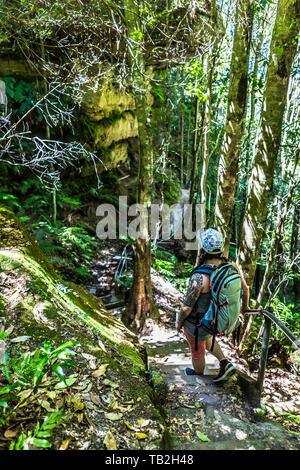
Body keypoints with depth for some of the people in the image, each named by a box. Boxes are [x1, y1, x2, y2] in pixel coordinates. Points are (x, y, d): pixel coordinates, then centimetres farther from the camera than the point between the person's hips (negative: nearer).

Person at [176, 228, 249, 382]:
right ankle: (225, 363, 29)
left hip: (197, 324, -6)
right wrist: (245, 306, 20)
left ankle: (198, 375, 54)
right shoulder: (231, 266, -18)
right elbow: (245, 288, -1)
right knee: (205, 338, 38)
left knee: (197, 351, 25)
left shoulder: (200, 277, -37)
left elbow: (187, 307, -26)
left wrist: (179, 322, -5)